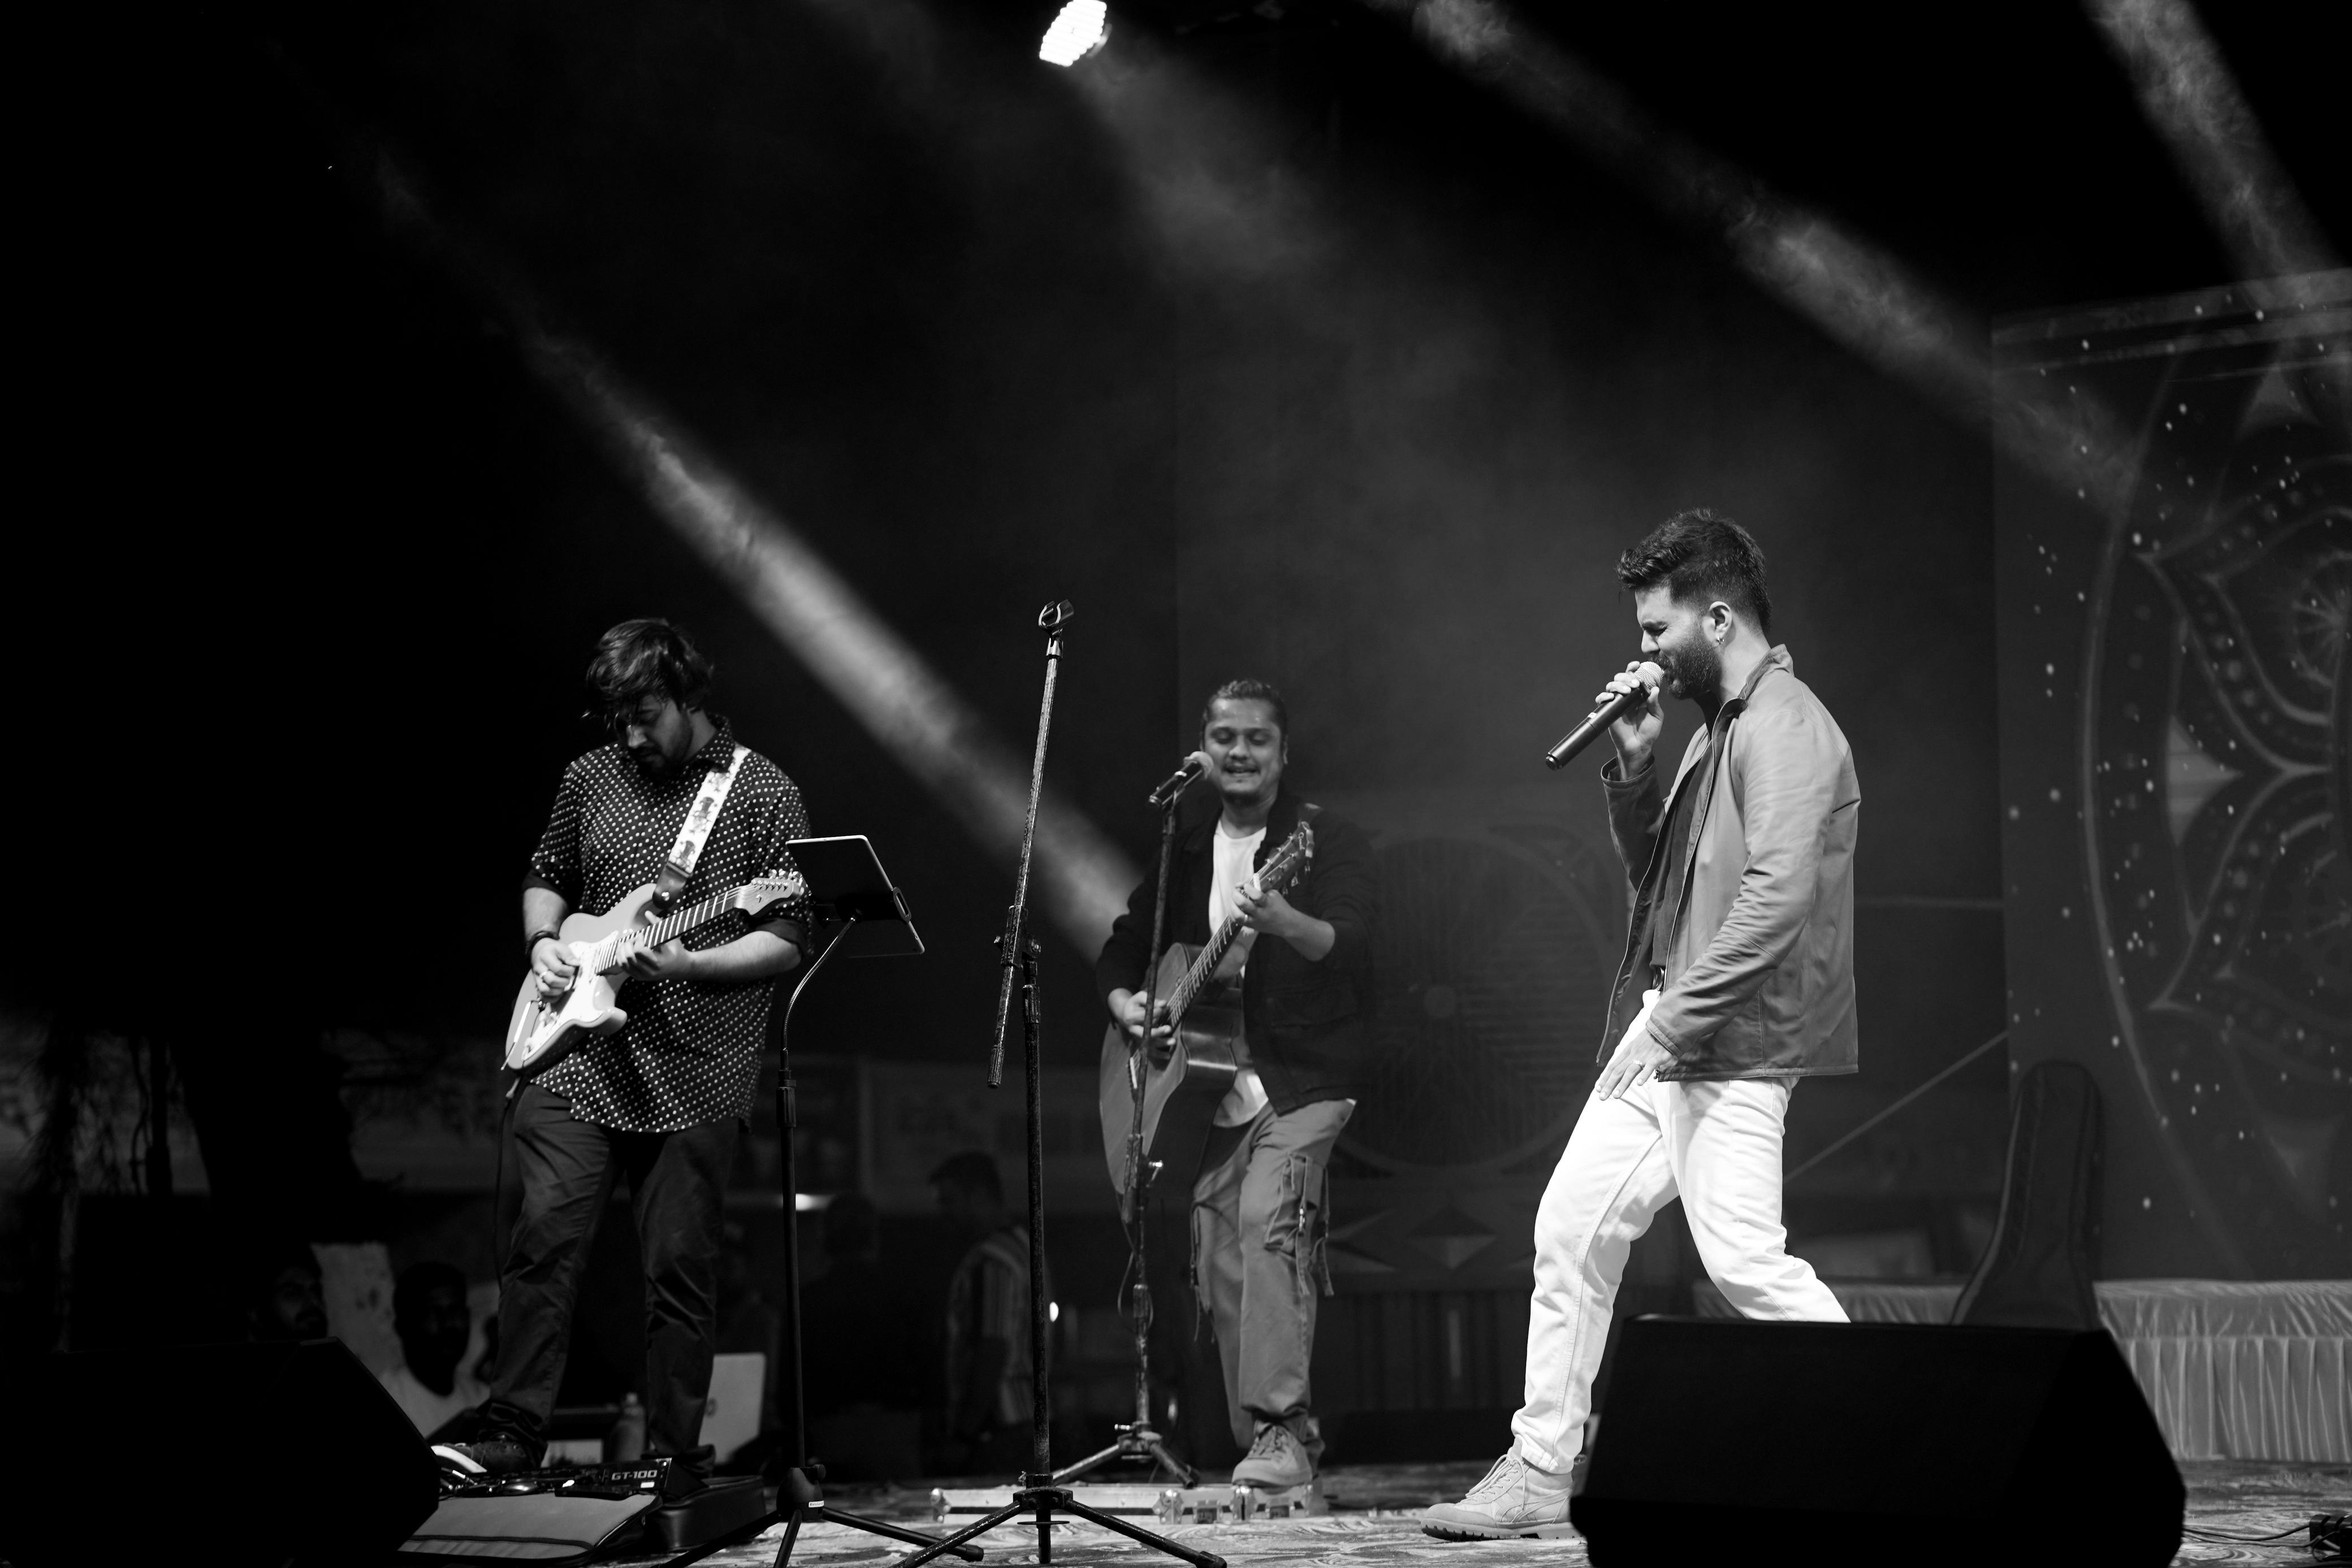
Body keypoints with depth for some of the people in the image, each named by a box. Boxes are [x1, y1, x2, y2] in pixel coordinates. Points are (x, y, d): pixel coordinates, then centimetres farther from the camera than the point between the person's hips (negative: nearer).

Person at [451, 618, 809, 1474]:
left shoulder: (763, 794, -2)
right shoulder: (591, 776, 11)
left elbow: (786, 942, -4)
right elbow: (546, 876, 25)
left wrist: (684, 964, -17)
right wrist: (542, 941, 4)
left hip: (694, 1072, -3)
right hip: (576, 1052, 3)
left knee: (678, 1265, 0)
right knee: (544, 1233, -7)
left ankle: (673, 1457, 9)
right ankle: (510, 1434, -3)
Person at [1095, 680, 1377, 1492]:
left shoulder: (1328, 841, -5)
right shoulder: (1184, 846, 12)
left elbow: (1354, 948, -22)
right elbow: (1122, 946, 20)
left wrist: (1285, 923, -42)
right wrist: (1125, 1005, -2)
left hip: (1300, 1082, -6)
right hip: (1211, 1088, 6)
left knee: (1269, 1219, -26)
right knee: (1218, 1271, 4)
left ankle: (1282, 1432, -29)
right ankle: (1260, 1443, 14)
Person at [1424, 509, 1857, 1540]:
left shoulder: (1785, 730, -13)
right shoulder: (1719, 726, 18)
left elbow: (1776, 897, -24)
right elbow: (1655, 878, 24)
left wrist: (1674, 1022, -21)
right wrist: (1634, 769, 9)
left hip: (1729, 1042, -10)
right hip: (1664, 1033, 10)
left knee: (1742, 1255, -15)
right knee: (1572, 1225, 8)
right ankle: (1541, 1473, 14)